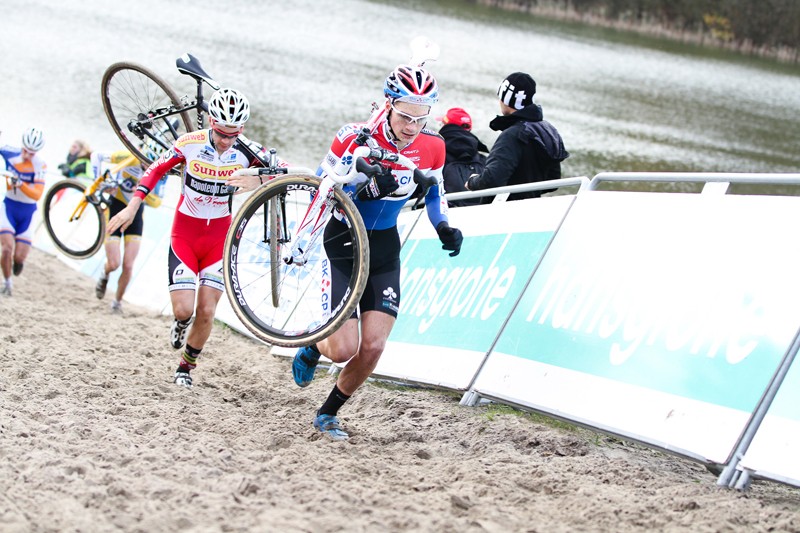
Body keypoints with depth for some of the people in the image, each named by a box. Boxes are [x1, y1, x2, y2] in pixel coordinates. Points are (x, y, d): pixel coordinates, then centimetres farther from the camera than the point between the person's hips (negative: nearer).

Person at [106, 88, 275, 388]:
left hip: (219, 238, 1)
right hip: (184, 235, -1)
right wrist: (132, 207, -9)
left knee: (206, 312, -4)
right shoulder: (189, 144, -15)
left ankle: (186, 367, 20)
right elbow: (156, 170, -3)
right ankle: (180, 324, 26)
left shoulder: (245, 152, -12)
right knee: (183, 309, -13)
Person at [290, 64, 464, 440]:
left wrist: (444, 227, -7)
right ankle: (312, 348, 27)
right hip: (342, 243, -4)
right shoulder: (354, 138, -22)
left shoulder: (432, 147, -9)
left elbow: (434, 192, 12)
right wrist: (366, 190, -35)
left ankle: (328, 413, 16)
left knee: (373, 347, -7)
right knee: (344, 349, -10)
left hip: (384, 249, 4)